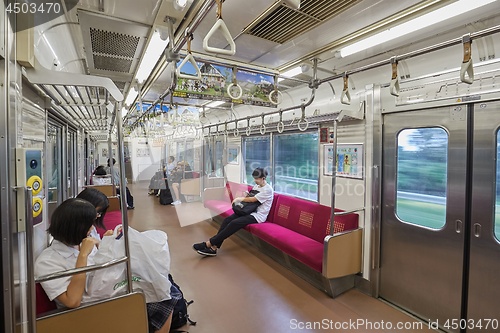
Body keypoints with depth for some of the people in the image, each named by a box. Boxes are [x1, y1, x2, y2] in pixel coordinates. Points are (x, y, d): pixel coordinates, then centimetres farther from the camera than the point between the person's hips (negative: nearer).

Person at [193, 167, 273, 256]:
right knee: (227, 219, -15)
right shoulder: (256, 186, 13)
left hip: (258, 216, -8)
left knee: (234, 223, -27)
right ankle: (213, 247, -19)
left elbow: (253, 199, -19)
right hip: (250, 211, 8)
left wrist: (239, 198, -8)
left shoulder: (268, 189, -14)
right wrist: (245, 196, -4)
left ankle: (209, 243, -21)